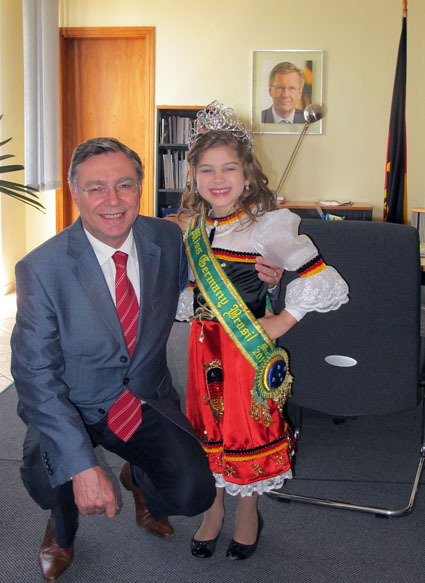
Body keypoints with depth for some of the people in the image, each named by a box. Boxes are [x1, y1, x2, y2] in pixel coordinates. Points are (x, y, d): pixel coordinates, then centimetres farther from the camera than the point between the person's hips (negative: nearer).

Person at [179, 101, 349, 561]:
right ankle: (214, 509, 36)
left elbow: (328, 284, -21)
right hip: (204, 344, 5)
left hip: (248, 347, -5)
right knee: (209, 424, 15)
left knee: (249, 427, 8)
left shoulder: (265, 226, -17)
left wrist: (280, 323, -17)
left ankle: (248, 513, 33)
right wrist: (193, 317, 10)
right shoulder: (193, 228, 3)